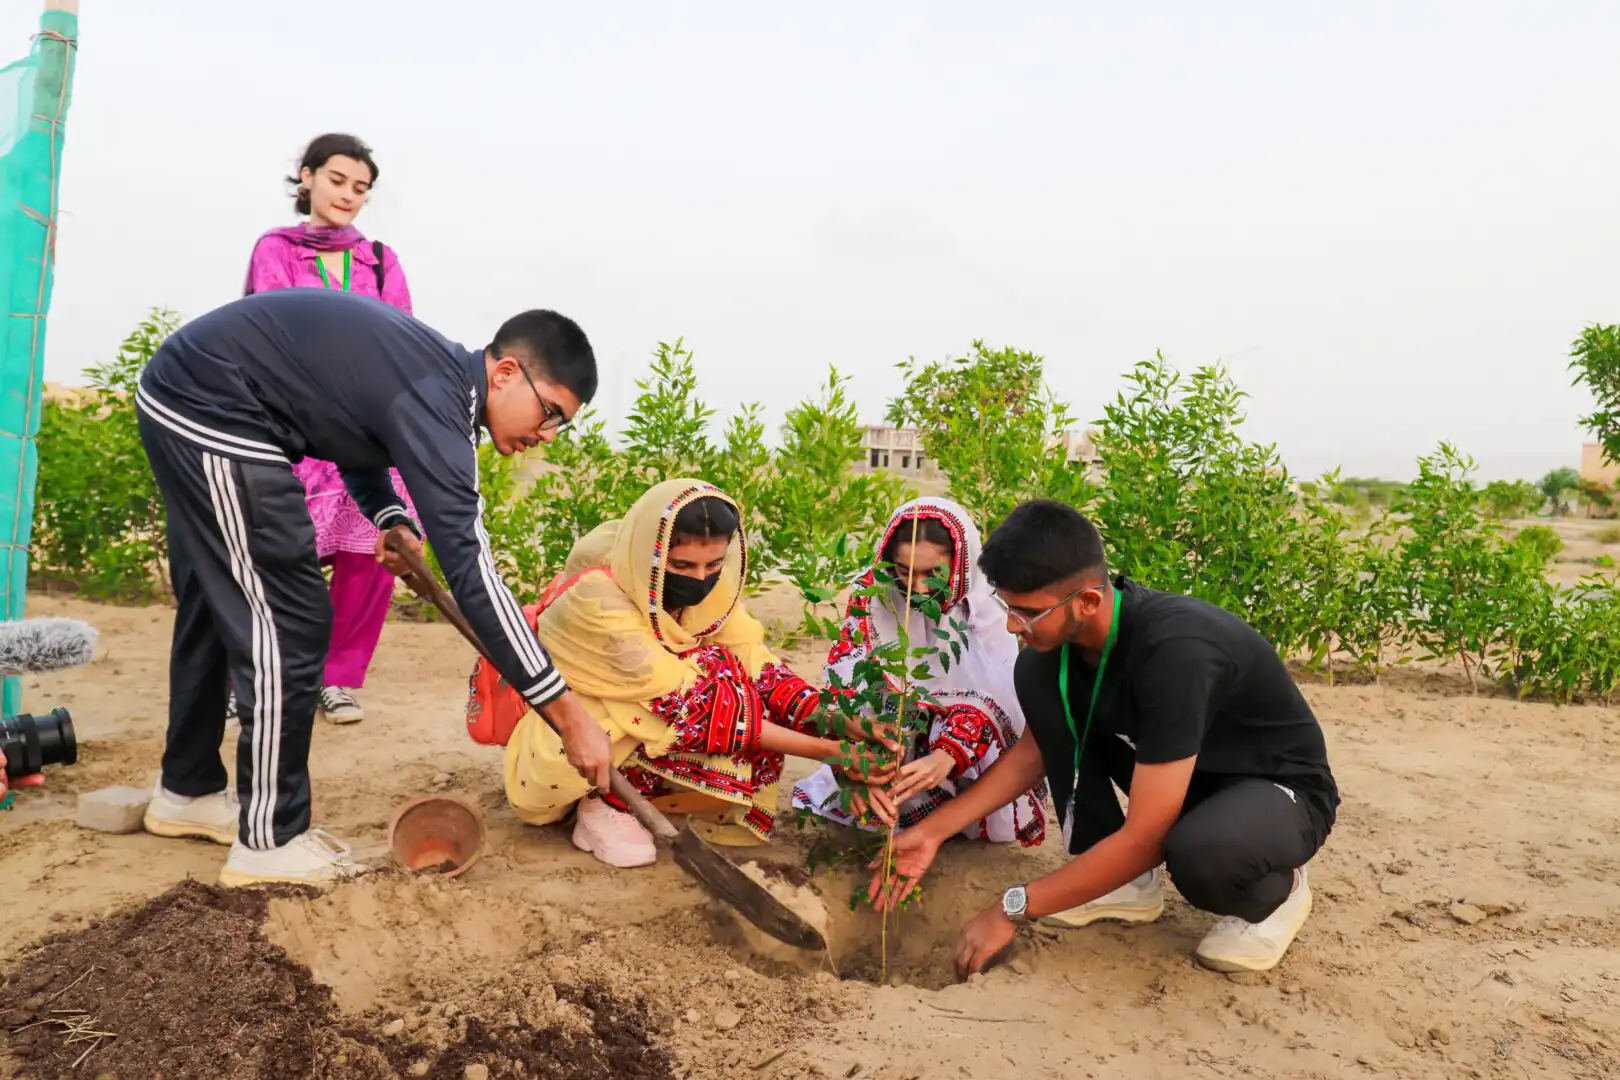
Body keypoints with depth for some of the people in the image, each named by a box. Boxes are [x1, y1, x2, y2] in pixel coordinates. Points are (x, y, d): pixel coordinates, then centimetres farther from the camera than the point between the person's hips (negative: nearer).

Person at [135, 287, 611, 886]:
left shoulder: (437, 371, 3)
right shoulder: (434, 401, -25)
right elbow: (470, 570, -31)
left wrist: (393, 519, 1)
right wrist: (570, 715, -30)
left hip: (181, 393, 10)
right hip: (213, 413, -10)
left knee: (215, 608, 20)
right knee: (288, 623, -7)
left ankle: (188, 791, 37)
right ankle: (271, 841, 5)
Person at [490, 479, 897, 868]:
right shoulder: (599, 599, -33)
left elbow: (754, 659, -18)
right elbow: (685, 705, -34)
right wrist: (826, 751, -36)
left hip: (635, 735, 7)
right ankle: (602, 803, -11)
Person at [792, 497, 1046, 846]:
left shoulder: (986, 608, -16)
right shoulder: (871, 592, -13)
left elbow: (994, 703, -24)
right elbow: (843, 681, -21)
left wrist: (945, 759, -43)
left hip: (972, 764, -1)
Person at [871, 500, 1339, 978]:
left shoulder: (1175, 651, -37)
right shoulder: (1065, 632, -14)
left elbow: (1143, 838, -33)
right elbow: (1037, 748, 1)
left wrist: (1013, 909, -26)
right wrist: (934, 830, -5)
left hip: (1280, 786, -6)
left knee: (1198, 854, -41)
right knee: (1036, 675, -13)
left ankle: (1277, 890, -1)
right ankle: (1126, 884, 1)